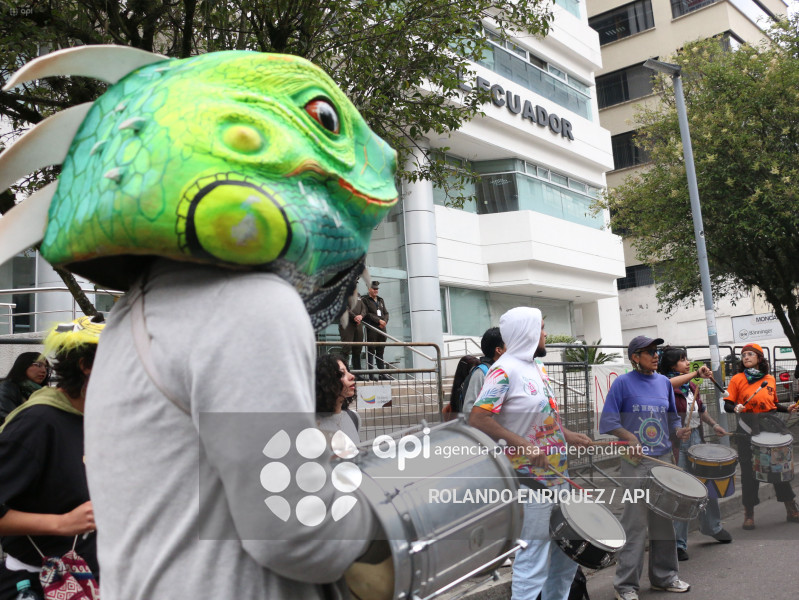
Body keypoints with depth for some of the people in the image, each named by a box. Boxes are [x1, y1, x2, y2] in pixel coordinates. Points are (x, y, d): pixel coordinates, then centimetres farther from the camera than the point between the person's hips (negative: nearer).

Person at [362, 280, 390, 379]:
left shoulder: (381, 300, 21)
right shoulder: (364, 299, 1)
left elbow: (386, 313, 17)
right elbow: (367, 314, -9)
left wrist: (384, 321, -3)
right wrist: (379, 320, -13)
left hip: (382, 328, 6)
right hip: (371, 328, -6)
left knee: (380, 351, 6)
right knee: (371, 351, -6)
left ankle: (382, 373, 7)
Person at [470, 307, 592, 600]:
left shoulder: (538, 368, 12)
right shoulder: (505, 370, -15)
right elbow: (478, 419, -23)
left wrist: (568, 436, 8)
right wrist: (522, 444, -28)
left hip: (559, 476, 9)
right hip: (532, 482, -9)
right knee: (534, 557, -3)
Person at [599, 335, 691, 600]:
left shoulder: (664, 382, 11)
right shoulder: (623, 383, -5)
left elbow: (671, 417, 18)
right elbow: (608, 419, -7)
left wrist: (679, 430, -3)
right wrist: (629, 437, -20)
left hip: (663, 459, 5)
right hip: (636, 461, -5)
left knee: (664, 520, 13)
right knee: (635, 521, -4)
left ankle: (664, 576, 27)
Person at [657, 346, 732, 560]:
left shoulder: (691, 385, 12)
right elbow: (670, 384, -38)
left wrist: (714, 425, 18)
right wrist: (696, 373, -41)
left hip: (697, 437, 8)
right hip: (677, 442, -8)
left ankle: (712, 527, 40)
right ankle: (677, 542, 5)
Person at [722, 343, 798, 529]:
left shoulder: (770, 380, 9)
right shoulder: (737, 379, 0)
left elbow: (774, 404, 19)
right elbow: (728, 405, -2)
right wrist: (736, 408, -23)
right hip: (747, 430, -2)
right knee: (749, 471, 2)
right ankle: (749, 514, 12)